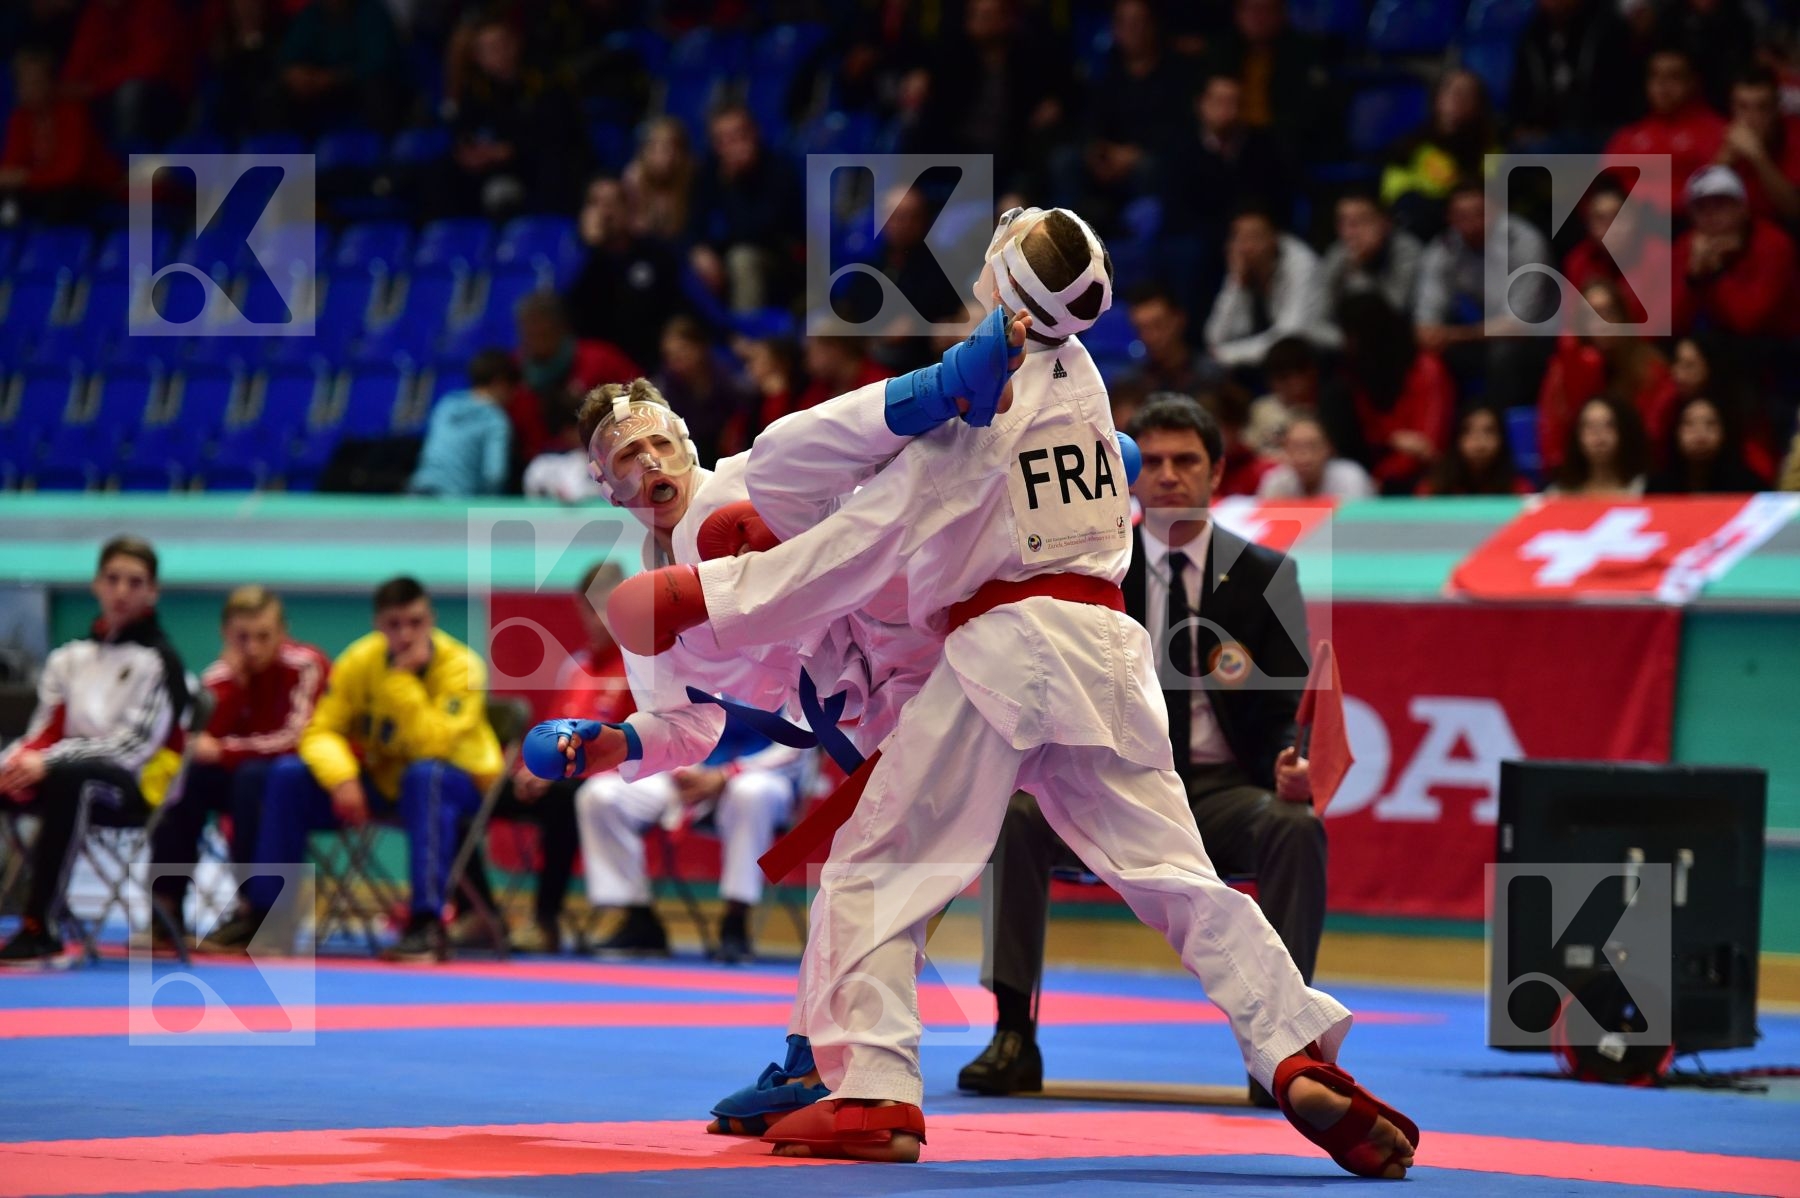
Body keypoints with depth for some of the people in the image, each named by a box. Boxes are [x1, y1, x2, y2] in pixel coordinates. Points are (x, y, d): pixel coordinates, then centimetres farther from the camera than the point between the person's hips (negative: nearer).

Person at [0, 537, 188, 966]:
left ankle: (39, 926, -43)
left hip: (136, 787, -6)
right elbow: (48, 730, 11)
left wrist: (50, 763, -23)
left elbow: (133, 744, -12)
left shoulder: (160, 661, 0)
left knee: (69, 777, -39)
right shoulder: (71, 658, 17)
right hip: (73, 773, 6)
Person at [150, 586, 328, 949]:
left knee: (252, 776, -34)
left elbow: (292, 739, -23)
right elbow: (204, 738, -13)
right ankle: (166, 912, -17)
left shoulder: (305, 666, -15)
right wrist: (232, 677, -21)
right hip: (242, 778, 6)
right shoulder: (222, 673, 1)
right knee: (190, 776, -19)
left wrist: (223, 752, -22)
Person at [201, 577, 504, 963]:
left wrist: (403, 679, -35)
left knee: (424, 776, -39)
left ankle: (427, 923, -42)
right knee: (289, 776, -15)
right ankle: (263, 914, -5)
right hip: (382, 782, 4)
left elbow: (430, 748, -31)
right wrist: (341, 779, -29)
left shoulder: (460, 667, -21)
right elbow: (322, 730, -11)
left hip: (461, 782, -4)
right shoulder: (360, 660, -10)